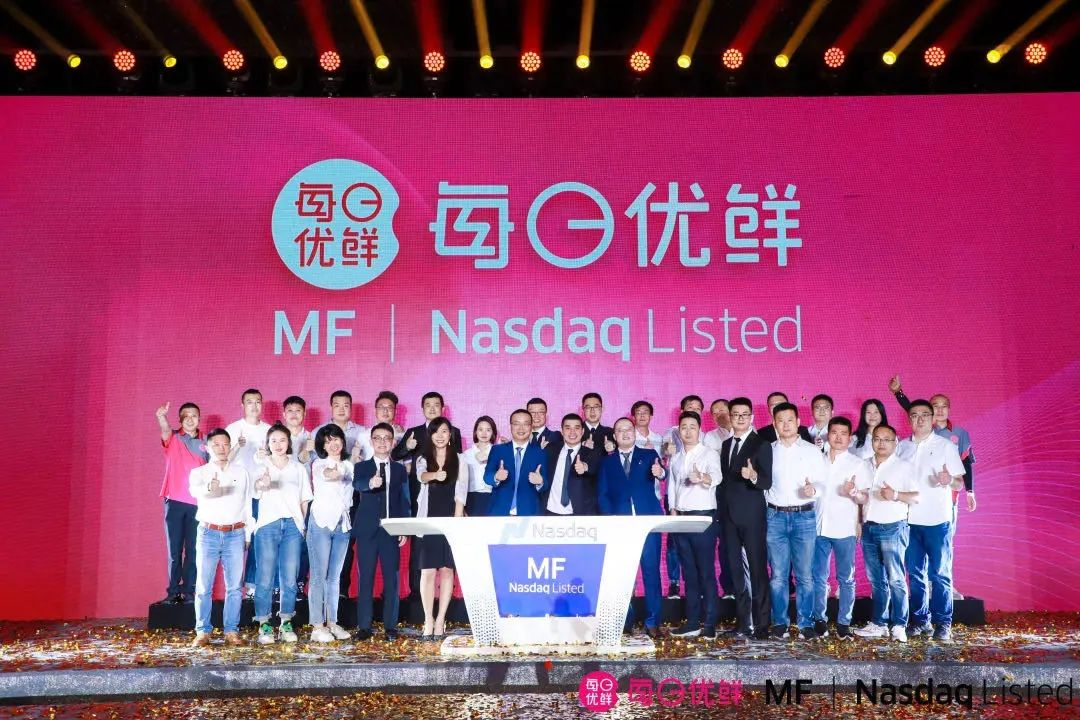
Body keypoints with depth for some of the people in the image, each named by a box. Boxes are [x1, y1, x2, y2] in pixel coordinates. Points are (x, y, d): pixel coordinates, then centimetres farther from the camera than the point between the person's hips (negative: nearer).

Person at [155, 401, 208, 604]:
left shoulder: (206, 443, 9)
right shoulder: (173, 438, 3)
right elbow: (165, 430, -20)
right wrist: (162, 417, -43)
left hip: (198, 503, 1)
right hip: (175, 501, -1)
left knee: (193, 550, 3)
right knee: (174, 550, 3)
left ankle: (189, 591, 8)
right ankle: (173, 591, 8)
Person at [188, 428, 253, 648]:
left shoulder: (242, 472, 11)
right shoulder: (199, 472, 4)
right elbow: (194, 490, -20)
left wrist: (249, 535, 8)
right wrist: (208, 487, -43)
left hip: (236, 534, 1)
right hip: (208, 533, -1)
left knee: (234, 586, 2)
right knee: (204, 586, -1)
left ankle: (231, 631, 8)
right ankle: (203, 632, 6)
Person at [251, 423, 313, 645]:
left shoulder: (299, 468, 14)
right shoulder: (262, 465, 5)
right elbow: (255, 488, -15)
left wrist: (303, 525, 1)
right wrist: (261, 483, -39)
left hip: (292, 526, 2)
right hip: (268, 525, -2)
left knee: (289, 579, 1)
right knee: (265, 578, -6)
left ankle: (286, 624, 11)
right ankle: (264, 626, 2)